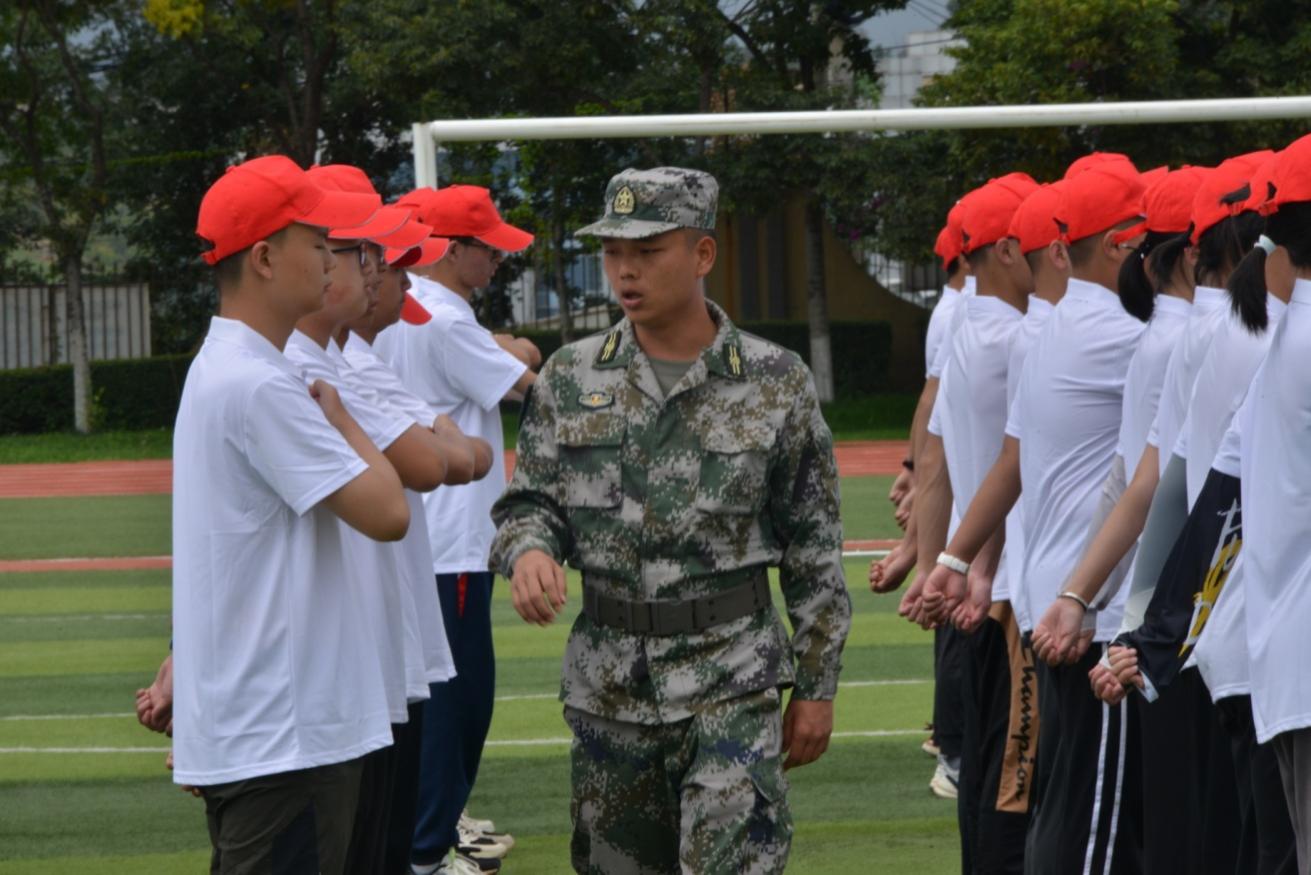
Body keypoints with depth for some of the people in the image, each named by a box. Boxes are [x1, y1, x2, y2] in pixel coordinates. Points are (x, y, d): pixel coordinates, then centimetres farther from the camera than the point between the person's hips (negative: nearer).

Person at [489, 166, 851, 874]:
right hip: (607, 678, 3)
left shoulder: (775, 383, -1)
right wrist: (527, 548, -16)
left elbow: (814, 549, 2)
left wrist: (817, 685, 1)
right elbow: (529, 501, 9)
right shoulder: (570, 379, 6)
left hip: (732, 679, -3)